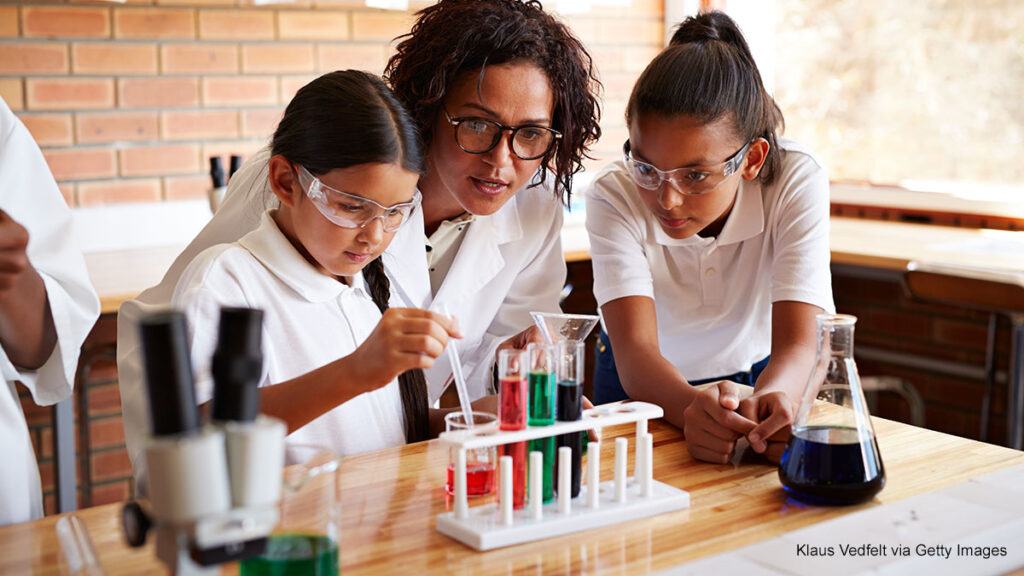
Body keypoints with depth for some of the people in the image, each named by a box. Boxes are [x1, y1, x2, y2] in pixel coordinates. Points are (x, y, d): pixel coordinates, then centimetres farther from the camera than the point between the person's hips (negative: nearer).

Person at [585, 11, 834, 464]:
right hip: (646, 389, 0)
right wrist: (692, 407, -55)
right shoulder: (615, 197, -24)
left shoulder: (797, 182, -22)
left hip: (757, 379, 1)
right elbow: (635, 351, -33)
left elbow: (797, 344, -29)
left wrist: (772, 400, -53)